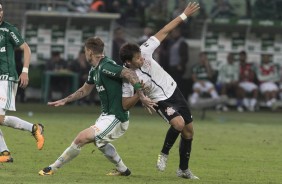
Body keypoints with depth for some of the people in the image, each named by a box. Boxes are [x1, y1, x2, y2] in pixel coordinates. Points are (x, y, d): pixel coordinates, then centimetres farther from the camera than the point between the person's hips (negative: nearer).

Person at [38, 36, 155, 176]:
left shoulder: (106, 67, -22)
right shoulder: (94, 70, 9)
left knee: (81, 138, -17)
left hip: (115, 118, -11)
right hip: (107, 115, 11)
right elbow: (85, 90, 24)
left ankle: (53, 168, -7)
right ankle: (122, 170, 46)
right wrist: (64, 101, 24)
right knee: (99, 141, 35)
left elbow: (130, 74, -33)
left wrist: (141, 96, -39)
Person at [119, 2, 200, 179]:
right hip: (161, 101, -5)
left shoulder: (144, 51, -18)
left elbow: (163, 33, -11)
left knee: (189, 131, 12)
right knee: (179, 123, -32)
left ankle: (184, 169, 29)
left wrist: (184, 15, -12)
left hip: (173, 90, 5)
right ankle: (164, 154, -4)